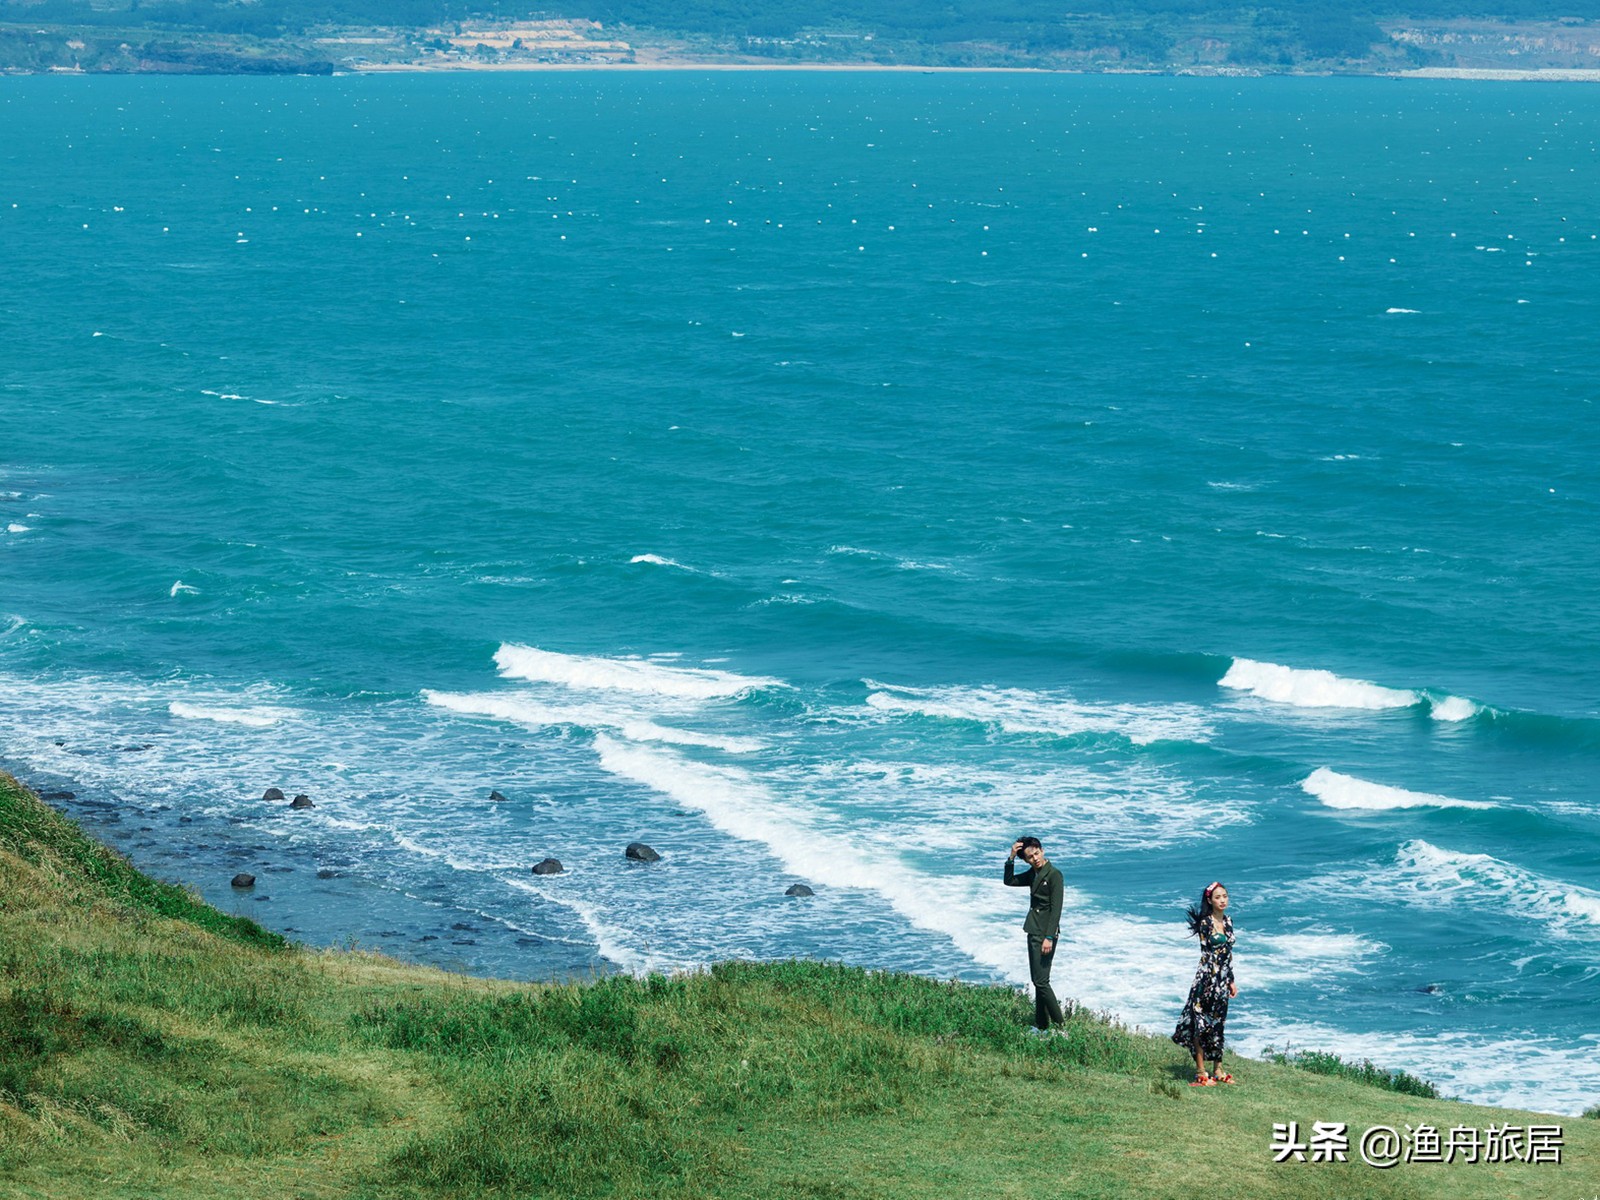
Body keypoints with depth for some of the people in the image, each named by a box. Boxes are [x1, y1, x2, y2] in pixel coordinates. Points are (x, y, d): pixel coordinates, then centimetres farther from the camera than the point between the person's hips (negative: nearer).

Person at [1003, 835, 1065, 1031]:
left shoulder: (1054, 875, -14)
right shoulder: (1033, 874, 11)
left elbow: (1056, 908, -18)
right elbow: (1009, 881, 17)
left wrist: (1049, 938, -22)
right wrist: (1011, 858, 3)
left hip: (1045, 933, -9)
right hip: (1034, 932, 9)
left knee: (1041, 981, -11)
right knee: (1037, 980, 12)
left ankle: (1060, 1025, -8)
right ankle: (1041, 1024, 17)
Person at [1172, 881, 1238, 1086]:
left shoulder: (1228, 921, 11)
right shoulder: (1205, 923, -10)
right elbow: (1206, 954, -13)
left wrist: (1231, 982, 16)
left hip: (1223, 979, 7)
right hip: (1208, 976, -7)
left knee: (1217, 1024, 13)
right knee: (1202, 1023, -4)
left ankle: (1218, 1070, 19)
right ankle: (1201, 1073, -2)